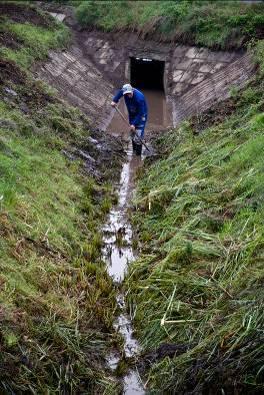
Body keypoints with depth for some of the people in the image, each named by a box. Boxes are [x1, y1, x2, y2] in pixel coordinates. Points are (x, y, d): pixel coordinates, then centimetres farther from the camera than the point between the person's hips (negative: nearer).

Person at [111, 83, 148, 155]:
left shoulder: (139, 97, -37)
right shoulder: (124, 91, -19)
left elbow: (140, 113, -30)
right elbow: (120, 92, 9)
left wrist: (134, 124, -31)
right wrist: (114, 100, -5)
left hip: (140, 116, -7)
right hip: (132, 115, 7)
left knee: (138, 137, -13)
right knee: (132, 135, 16)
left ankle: (138, 155, -5)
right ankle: (134, 151, 32)